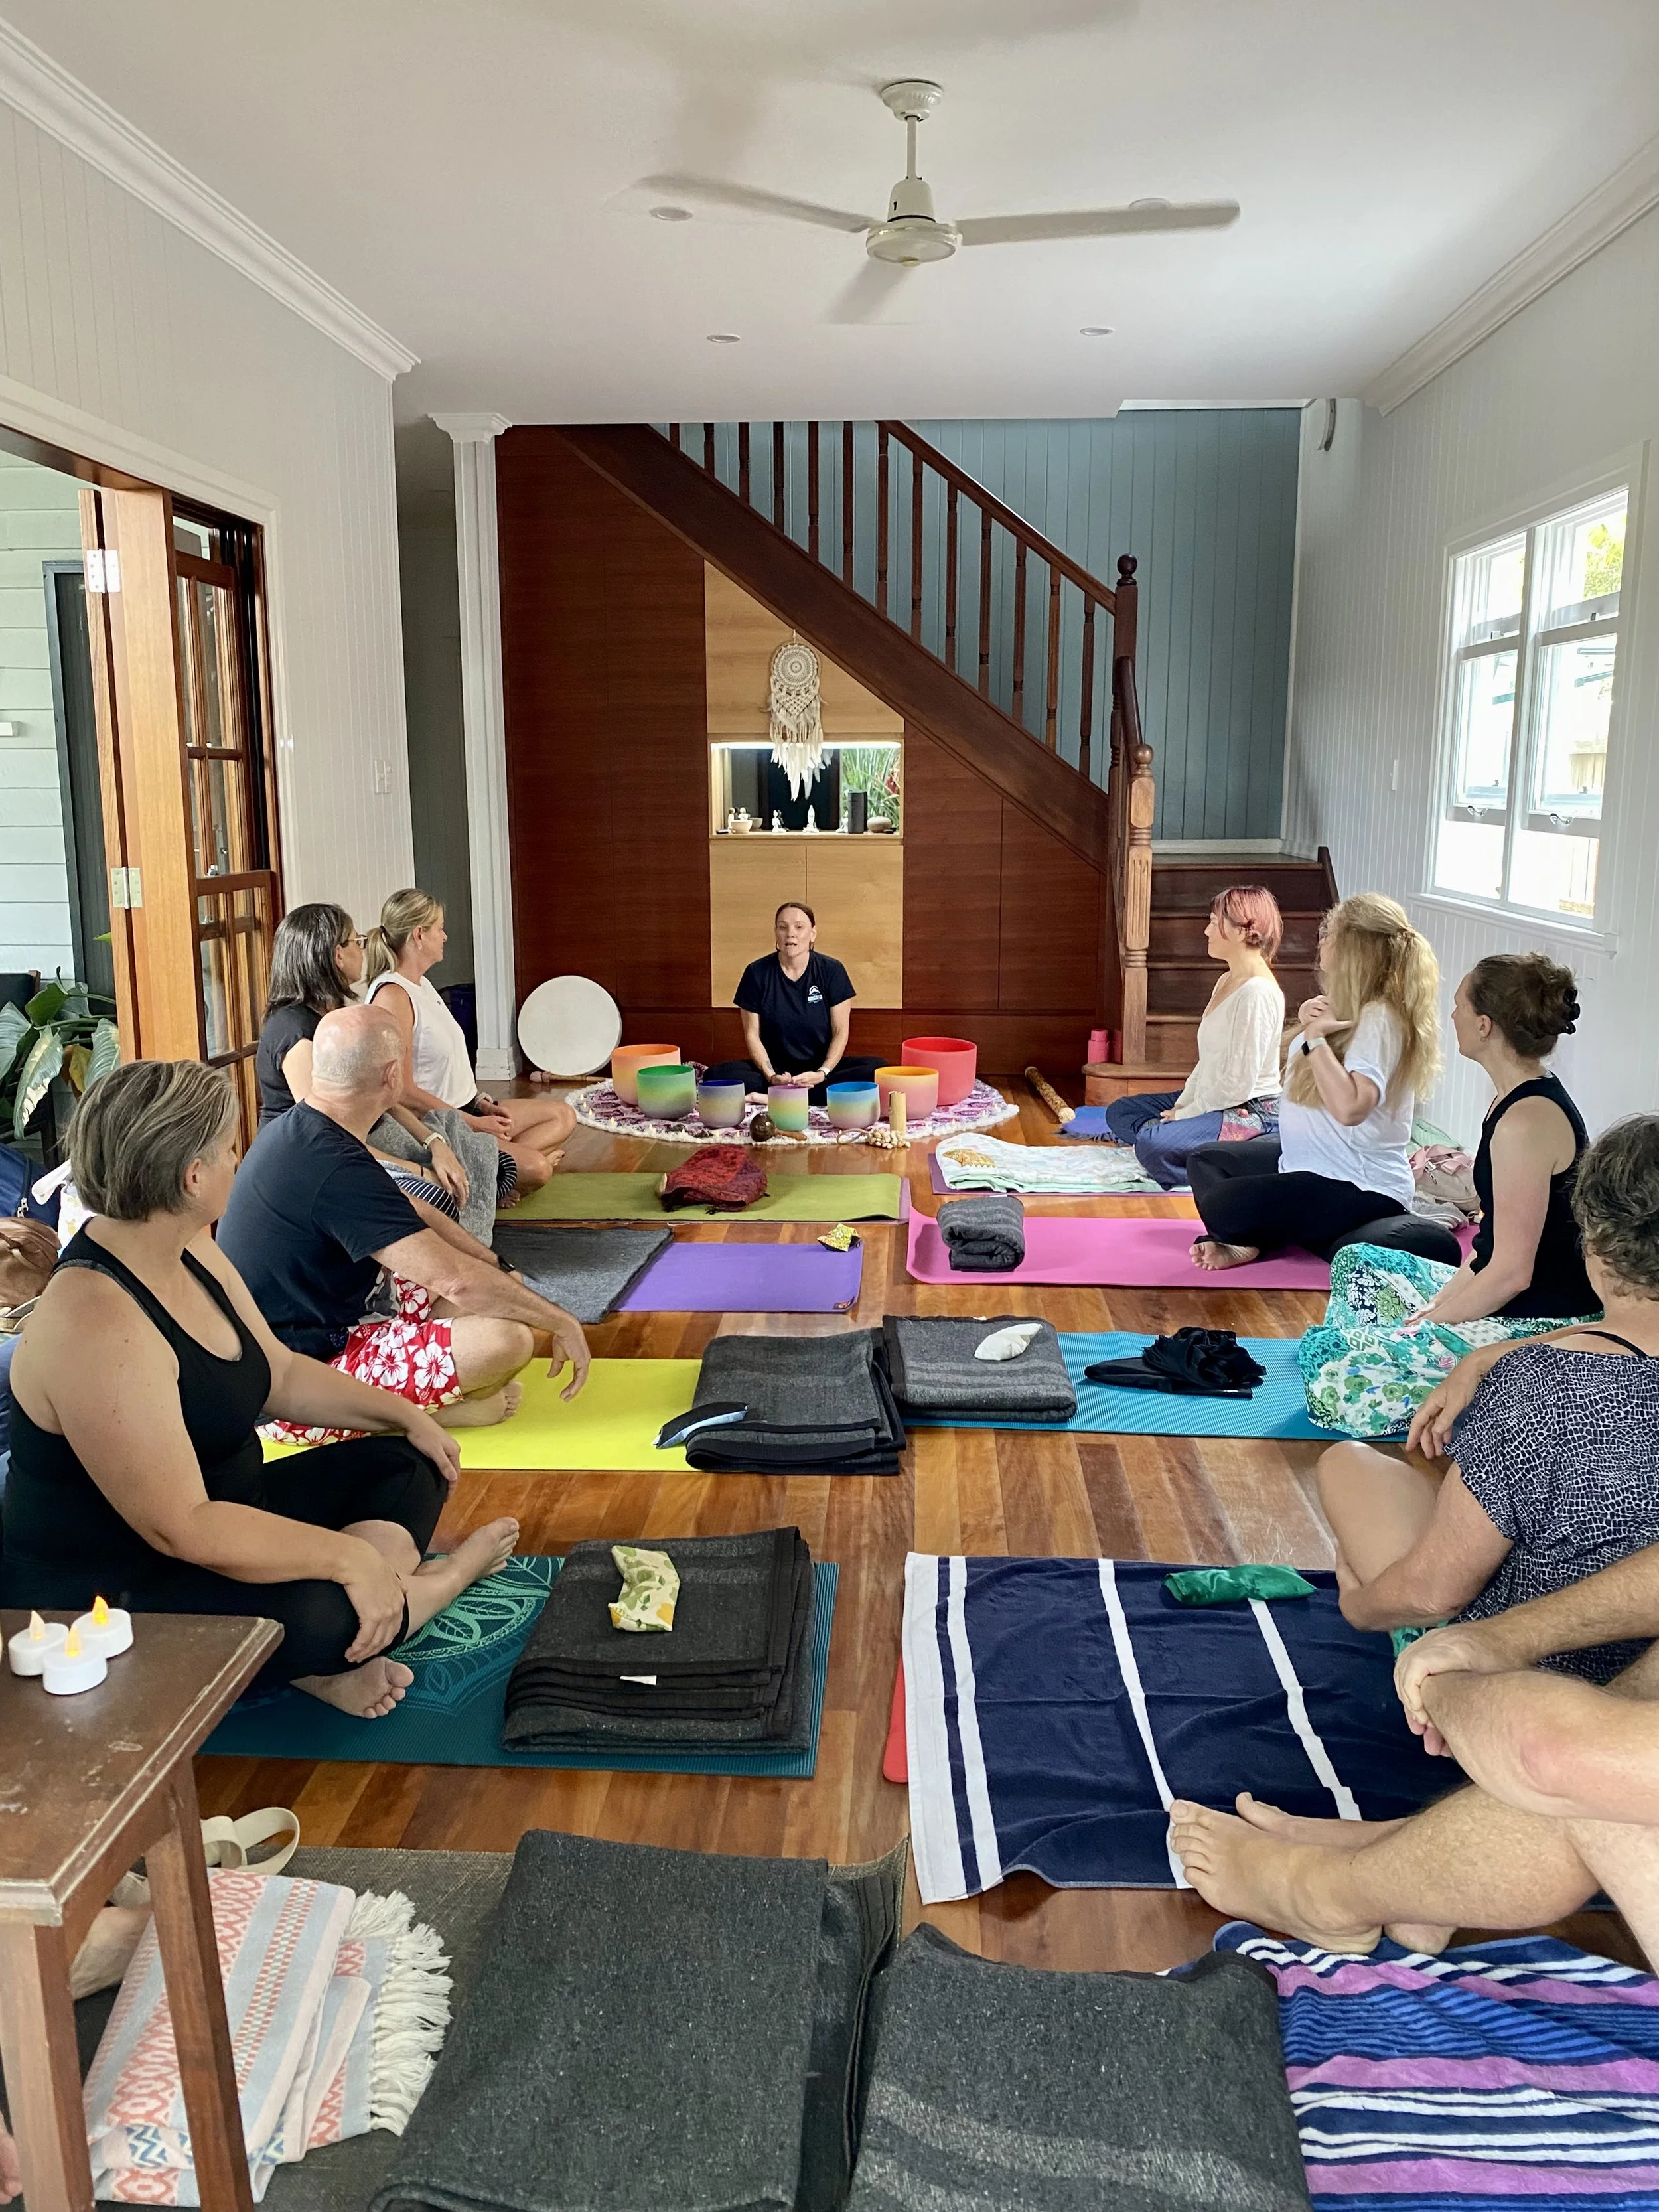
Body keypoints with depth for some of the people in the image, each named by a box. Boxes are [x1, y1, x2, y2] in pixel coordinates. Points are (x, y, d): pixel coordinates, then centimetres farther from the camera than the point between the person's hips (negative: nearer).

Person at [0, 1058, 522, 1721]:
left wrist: (403, 1414, 6)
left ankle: (329, 1661, -12)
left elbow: (280, 1374, 15)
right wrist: (346, 1554, -28)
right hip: (105, 1600, -11)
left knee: (404, 1468, 11)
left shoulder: (192, 1253, 1)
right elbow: (181, 1527, -33)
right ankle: (443, 1580, -2)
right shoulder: (96, 1320, -30)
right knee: (310, 1612, -35)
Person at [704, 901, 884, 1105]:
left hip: (821, 1067, 0)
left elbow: (841, 1032, -5)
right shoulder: (757, 973, -2)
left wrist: (822, 1074, -21)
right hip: (775, 1067, 0)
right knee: (717, 1075, -27)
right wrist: (771, 1076, -19)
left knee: (876, 1070, -29)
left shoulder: (831, 971, -3)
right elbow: (752, 1034, -3)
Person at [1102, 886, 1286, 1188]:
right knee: (1119, 1112, 13)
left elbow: (1238, 1084, -22)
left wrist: (1185, 1115, -13)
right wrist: (1181, 1106, 3)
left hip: (1250, 1112, -11)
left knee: (1154, 1145, -31)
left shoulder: (1258, 991, -20)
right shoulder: (1227, 982, 12)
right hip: (1212, 1101, 11)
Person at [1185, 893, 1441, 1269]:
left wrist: (1316, 1038, -25)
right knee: (1205, 1162, 15)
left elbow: (1350, 1107, -35)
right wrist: (1306, 1026, -2)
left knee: (1220, 1207, -28)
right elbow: (1297, 1077, 17)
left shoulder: (1380, 1019, -21)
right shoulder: (1345, 1008, 8)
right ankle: (1246, 1241, -8)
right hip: (1310, 1162, 11)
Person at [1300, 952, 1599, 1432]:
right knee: (1356, 1263, 23)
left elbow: (1511, 1271, -23)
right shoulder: (1521, 1099, 7)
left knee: (1330, 1358, -18)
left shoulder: (1526, 1122, -25)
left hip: (1541, 1331, -10)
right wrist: (1442, 1302, 6)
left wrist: (1428, 1322, -12)